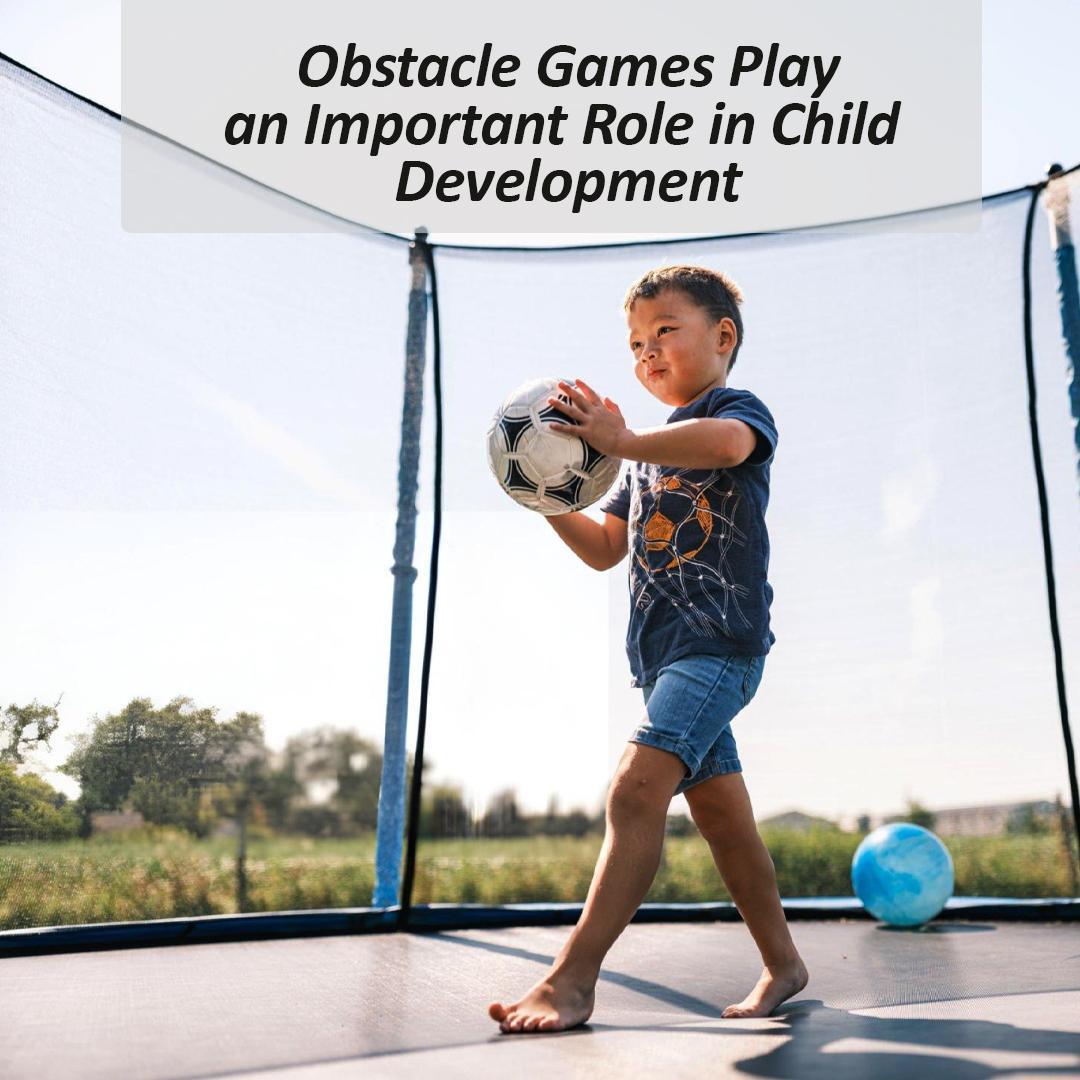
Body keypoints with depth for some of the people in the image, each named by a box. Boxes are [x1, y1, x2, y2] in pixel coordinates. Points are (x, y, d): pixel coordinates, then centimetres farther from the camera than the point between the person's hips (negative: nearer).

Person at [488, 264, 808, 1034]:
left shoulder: (739, 408, -1)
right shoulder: (651, 453, 24)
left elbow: (726, 442, -28)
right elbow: (605, 550, 20)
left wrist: (622, 441, -37)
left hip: (720, 640, -9)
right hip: (662, 650, 9)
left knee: (638, 787, -21)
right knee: (720, 810, 13)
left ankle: (573, 978, -20)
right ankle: (783, 965, 26)